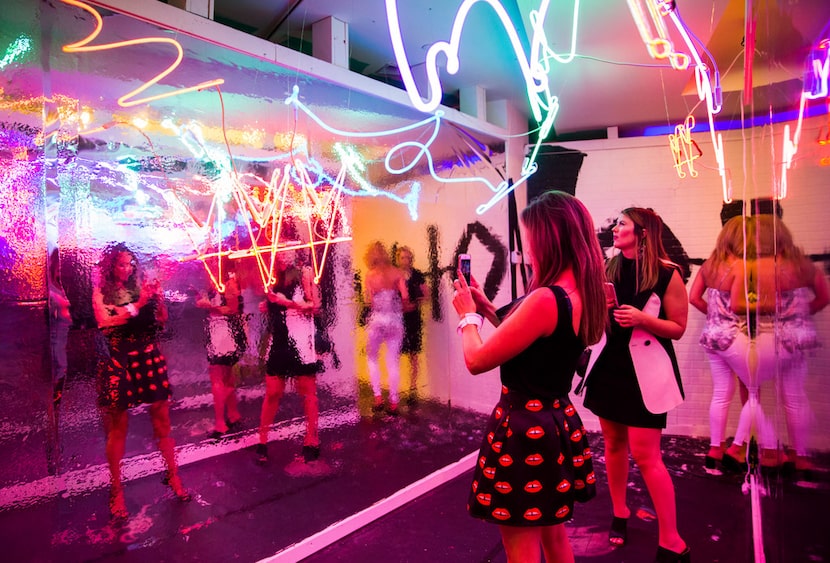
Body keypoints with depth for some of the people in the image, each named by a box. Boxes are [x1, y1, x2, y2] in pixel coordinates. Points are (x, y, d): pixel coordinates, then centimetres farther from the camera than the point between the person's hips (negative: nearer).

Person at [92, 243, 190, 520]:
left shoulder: (141, 286, 9)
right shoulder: (101, 292, 4)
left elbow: (162, 319, 6)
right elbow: (106, 323, -11)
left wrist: (158, 298, -12)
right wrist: (138, 304, -18)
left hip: (149, 357, 2)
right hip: (118, 360, -2)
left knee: (162, 419, 4)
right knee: (117, 427, 3)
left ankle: (173, 476, 16)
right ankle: (116, 490, 14)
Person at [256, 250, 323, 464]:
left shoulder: (304, 272, 0)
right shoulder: (278, 278, 16)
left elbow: (315, 305, -8)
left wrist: (287, 302, -14)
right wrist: (267, 306, 3)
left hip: (300, 340, -5)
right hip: (279, 340, 5)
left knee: (308, 393, 2)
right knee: (272, 393, 5)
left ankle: (311, 443, 12)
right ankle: (262, 441, 15)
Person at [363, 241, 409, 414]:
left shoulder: (370, 275, -4)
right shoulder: (397, 272, 1)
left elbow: (368, 301, -7)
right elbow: (405, 297, -6)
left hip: (377, 320, -2)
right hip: (396, 320, 2)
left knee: (372, 358, 17)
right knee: (393, 362, 8)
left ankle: (378, 397, 9)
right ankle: (393, 402, 10)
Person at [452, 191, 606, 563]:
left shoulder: (545, 299, -27)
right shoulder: (581, 295, 2)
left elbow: (476, 360, -21)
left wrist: (468, 315, -2)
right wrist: (488, 309, 12)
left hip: (525, 427, -9)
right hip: (556, 422, 9)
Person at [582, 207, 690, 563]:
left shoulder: (666, 274, -10)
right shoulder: (610, 269, 6)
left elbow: (678, 328, -6)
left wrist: (642, 318, -21)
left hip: (647, 371, -5)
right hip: (611, 365, 6)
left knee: (645, 455, -6)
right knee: (613, 444, 14)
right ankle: (619, 514, 33)